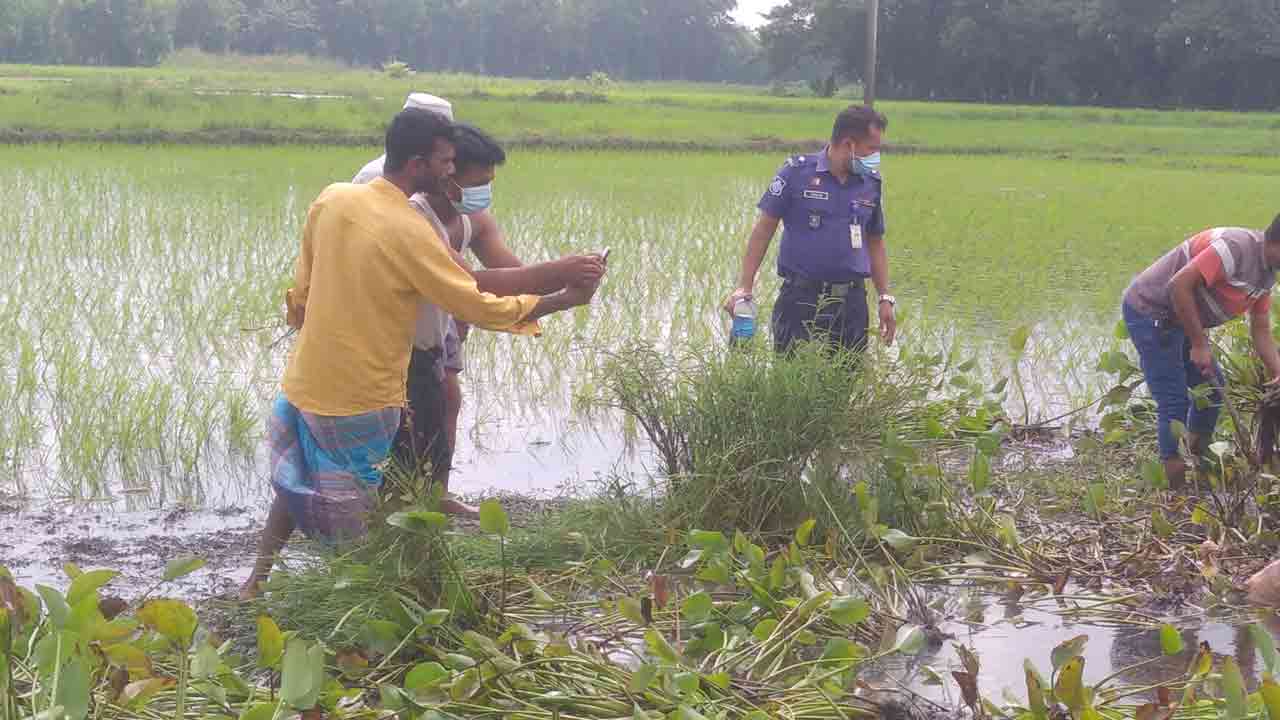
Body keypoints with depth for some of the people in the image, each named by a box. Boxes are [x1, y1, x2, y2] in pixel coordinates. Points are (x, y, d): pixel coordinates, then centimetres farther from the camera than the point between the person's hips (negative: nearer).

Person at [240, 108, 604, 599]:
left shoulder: (331, 200, -2)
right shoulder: (410, 233, -21)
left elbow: (301, 289, 8)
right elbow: (477, 307, -18)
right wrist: (564, 300, -10)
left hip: (304, 382, 6)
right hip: (362, 397, -6)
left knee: (295, 484, 25)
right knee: (352, 506, 12)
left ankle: (256, 583, 29)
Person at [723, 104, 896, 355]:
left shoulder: (872, 183, 8)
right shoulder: (797, 172, -5)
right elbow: (764, 228, -2)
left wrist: (885, 299, 11)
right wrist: (744, 287, -8)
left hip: (852, 303, 4)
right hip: (801, 299, -4)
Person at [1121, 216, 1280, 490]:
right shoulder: (1237, 247, -26)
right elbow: (1179, 286, -31)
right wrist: (1199, 344, -24)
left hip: (1180, 318, 10)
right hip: (1149, 311, -10)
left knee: (1211, 388, 15)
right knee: (1174, 403, -9)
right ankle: (1177, 491, -2)